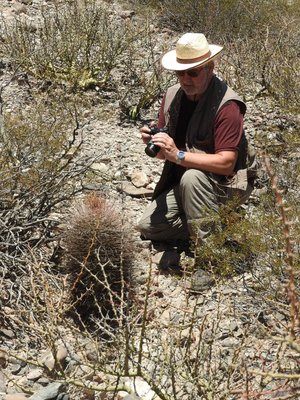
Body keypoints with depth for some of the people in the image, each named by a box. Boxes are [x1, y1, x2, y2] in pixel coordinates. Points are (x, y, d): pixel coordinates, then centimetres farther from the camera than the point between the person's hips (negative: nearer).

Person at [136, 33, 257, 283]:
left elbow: (226, 163, -29)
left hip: (226, 185, -6)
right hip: (183, 184, 7)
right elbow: (164, 153, 5)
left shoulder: (227, 105, -23)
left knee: (191, 177, -37)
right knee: (148, 226, -5)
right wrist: (153, 142, -19)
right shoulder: (172, 96, -2)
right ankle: (210, 227, 10)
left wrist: (178, 155, -34)